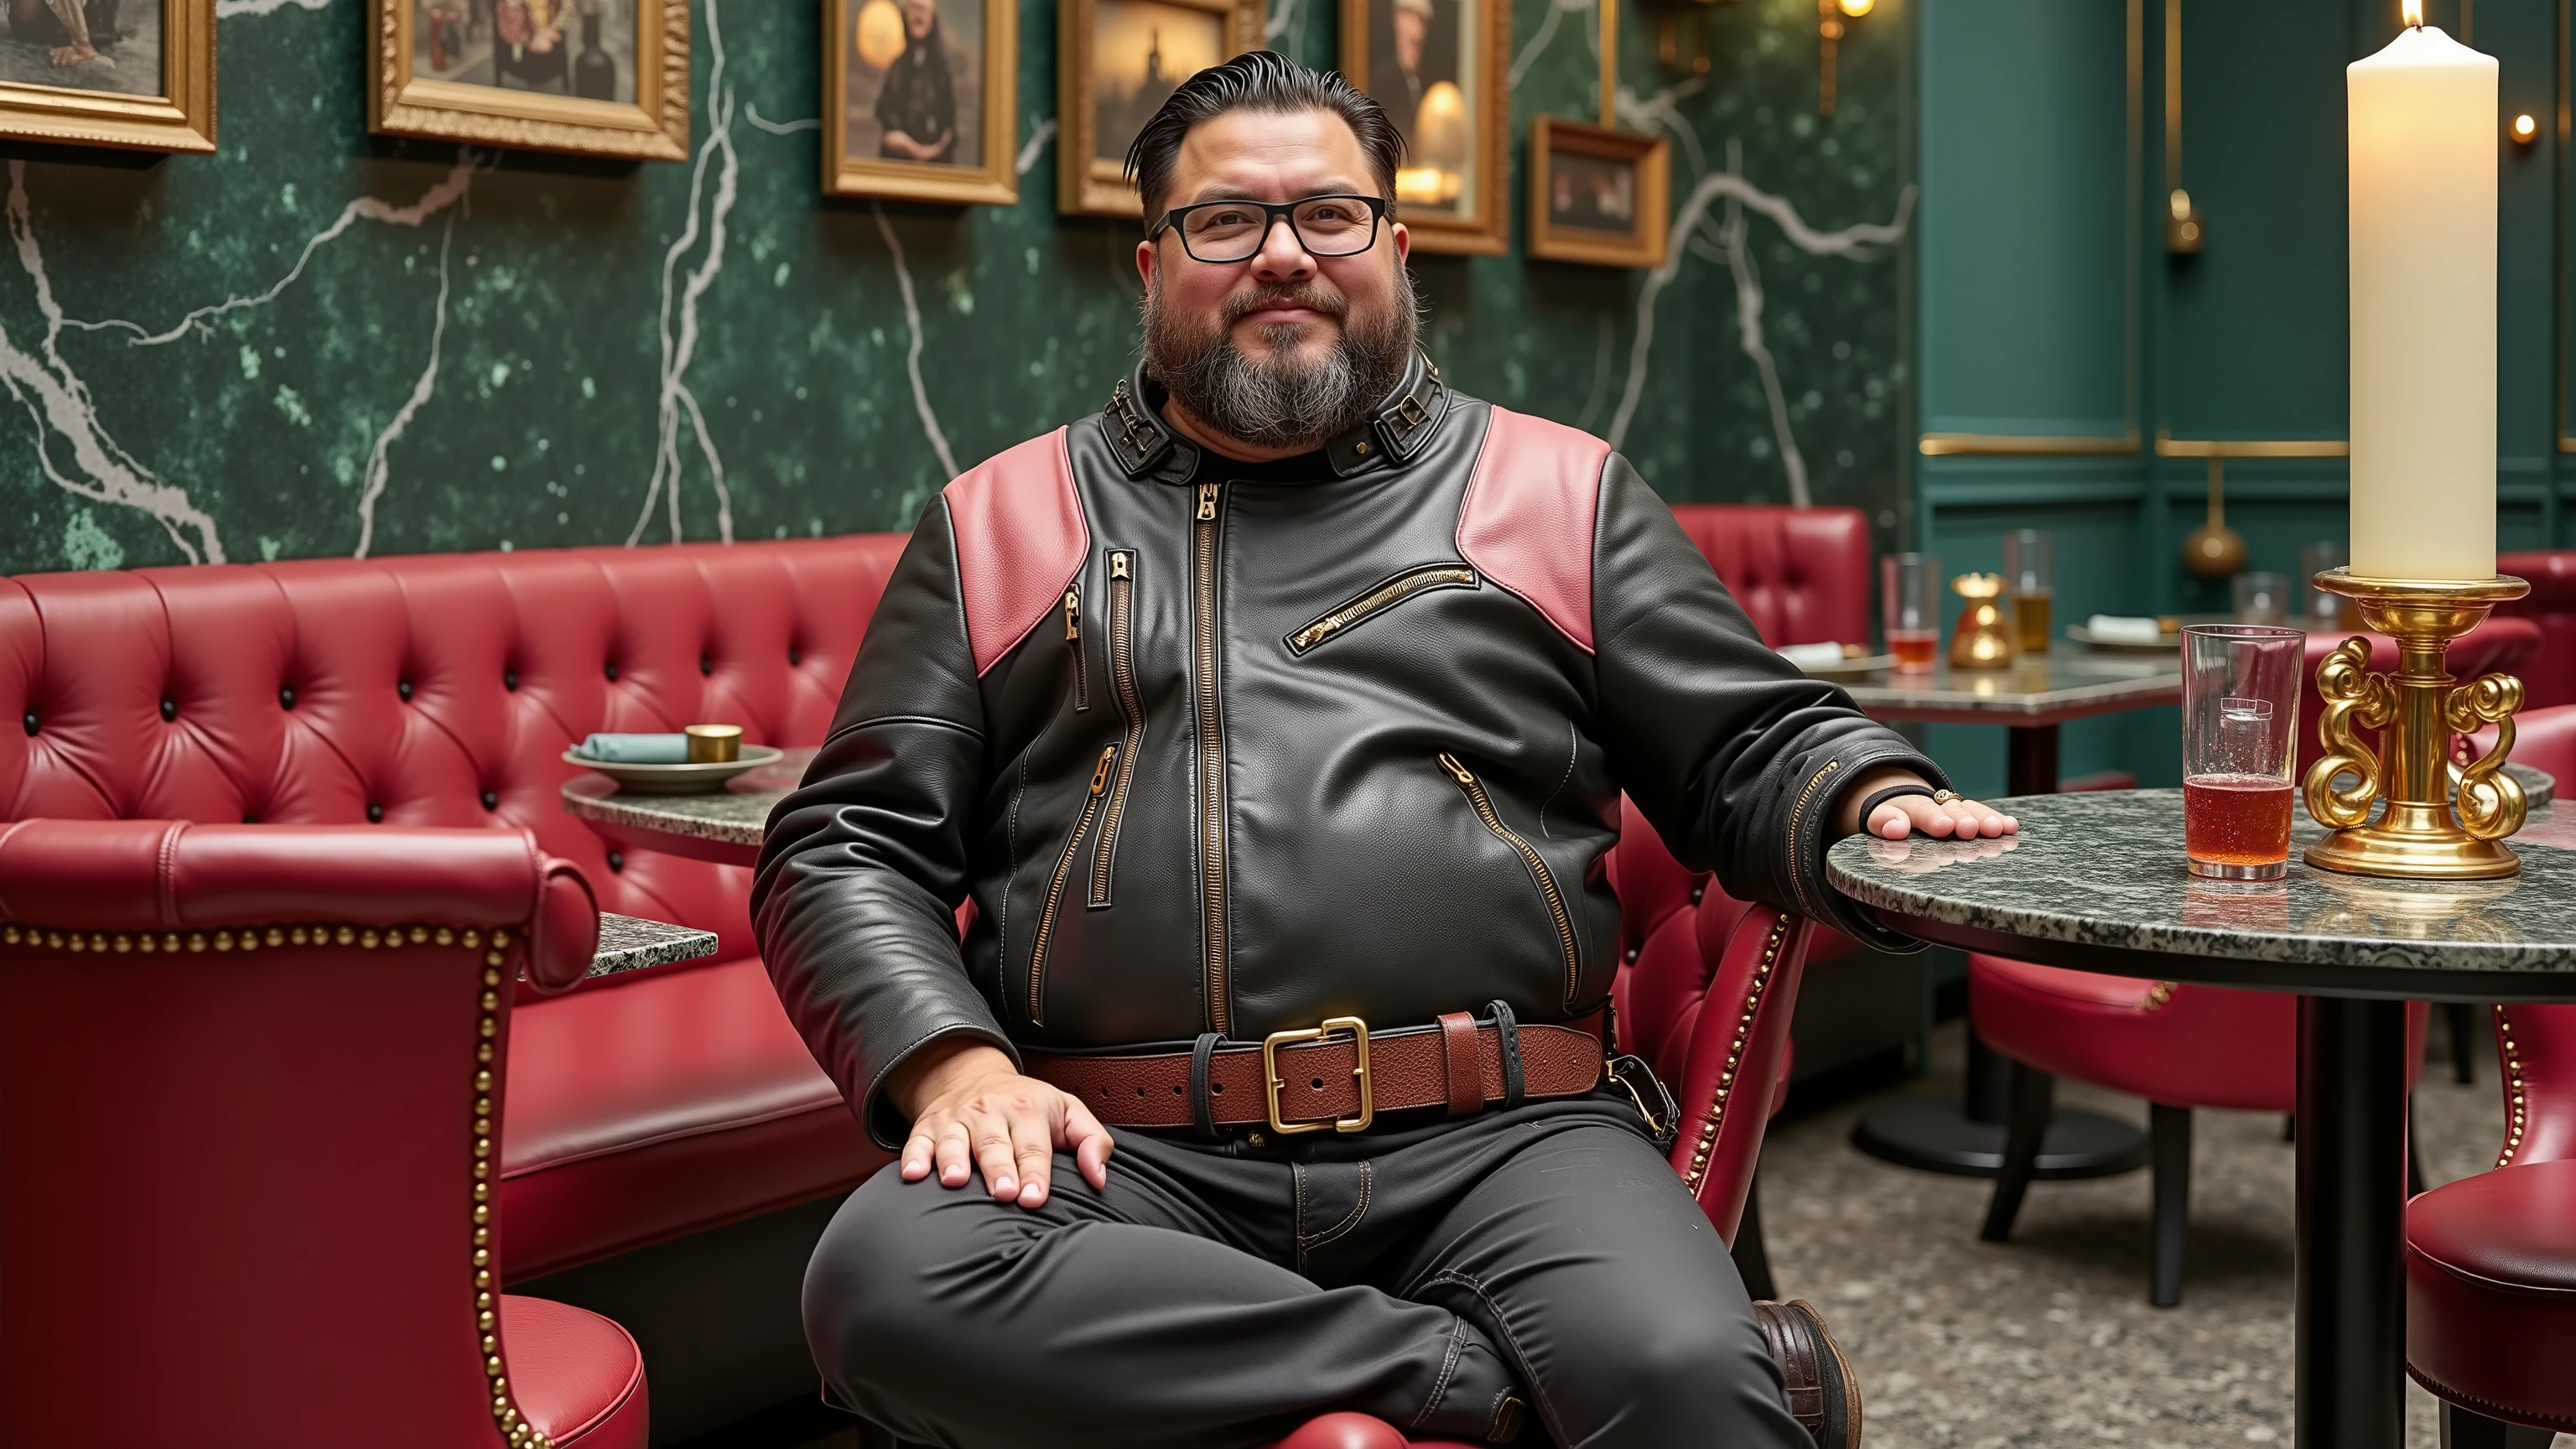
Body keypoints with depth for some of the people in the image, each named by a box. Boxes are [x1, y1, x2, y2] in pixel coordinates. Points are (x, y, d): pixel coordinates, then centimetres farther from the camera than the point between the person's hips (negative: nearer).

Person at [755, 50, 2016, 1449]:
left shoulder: (1560, 494, 19)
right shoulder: (999, 524, 18)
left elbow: (1759, 751, 19)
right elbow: (843, 850, 14)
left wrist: (1880, 802, -5)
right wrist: (954, 1062, -5)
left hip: (1503, 1142, -2)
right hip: (1126, 1155, 3)